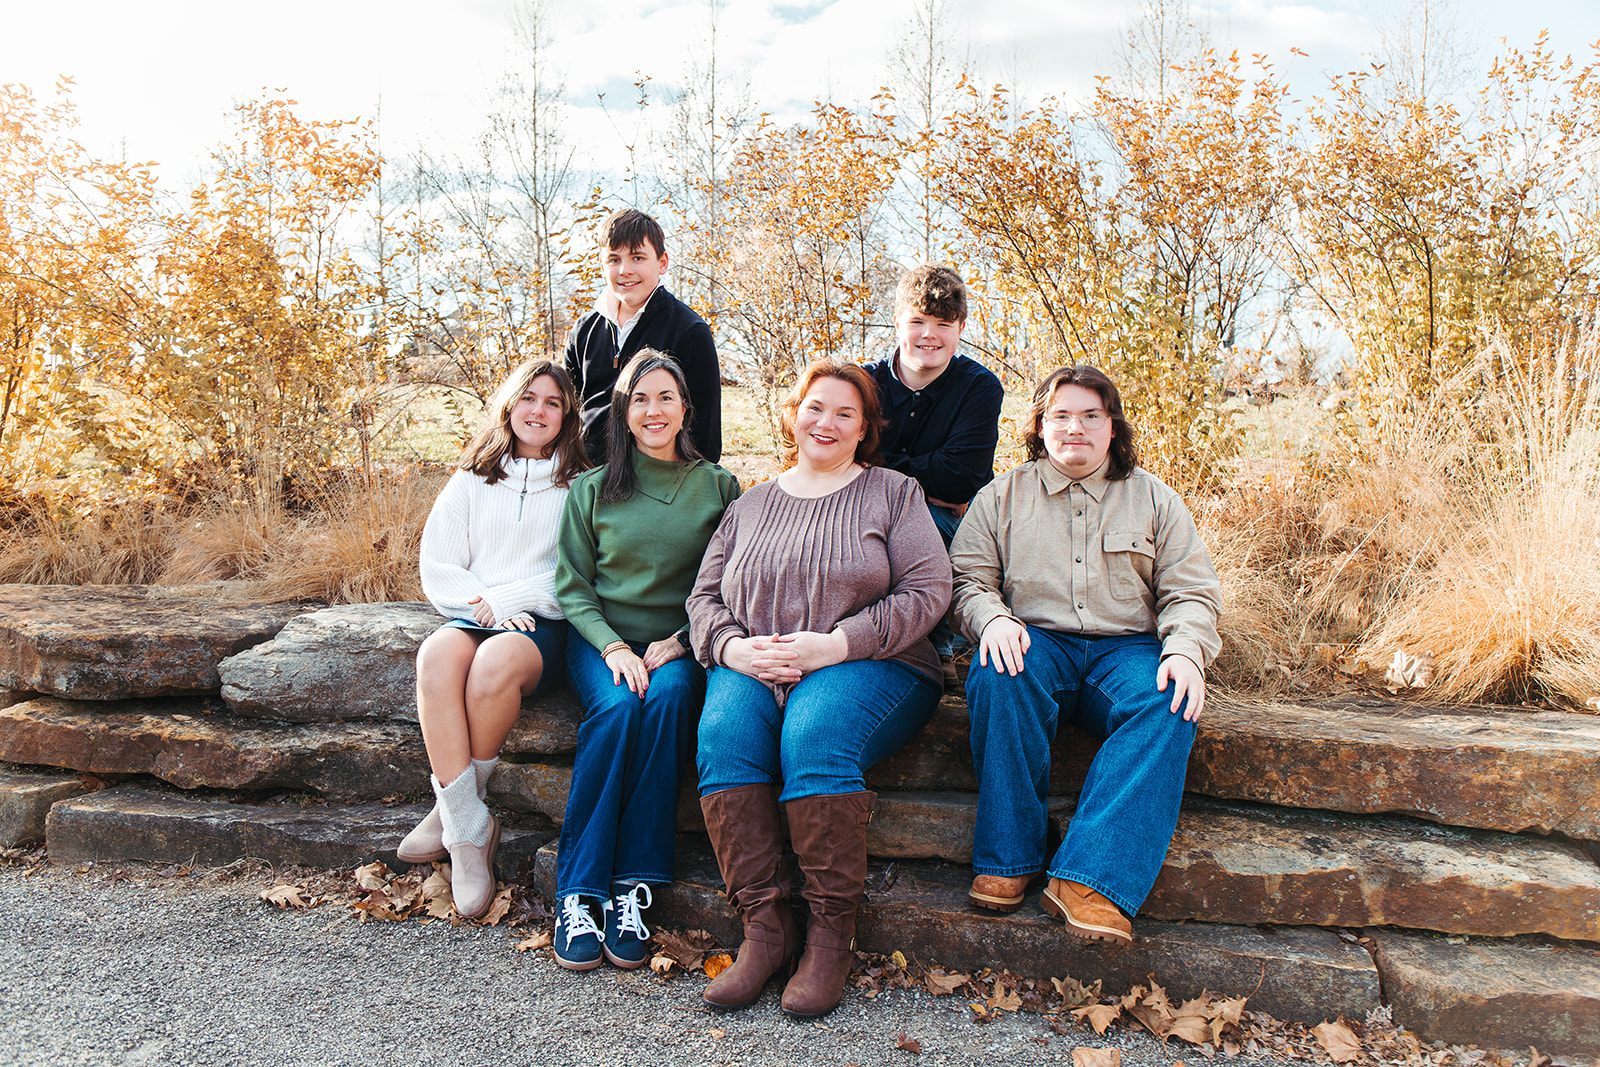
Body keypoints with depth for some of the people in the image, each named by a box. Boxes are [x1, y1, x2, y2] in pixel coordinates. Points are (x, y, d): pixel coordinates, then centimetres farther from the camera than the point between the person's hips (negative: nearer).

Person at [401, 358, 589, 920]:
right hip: (472, 617, 3)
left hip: (545, 625, -2)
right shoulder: (471, 481, 19)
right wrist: (484, 604, -7)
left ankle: (452, 810, -15)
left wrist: (510, 597, -8)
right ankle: (470, 829, -28)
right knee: (436, 655, -33)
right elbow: (437, 570, 11)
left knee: (496, 661, -36)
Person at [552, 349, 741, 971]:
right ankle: (577, 894, -26)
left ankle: (632, 889, -28)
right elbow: (572, 588, 4)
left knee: (667, 698, -34)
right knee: (616, 705, -32)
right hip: (601, 639, 0)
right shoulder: (592, 490, 7)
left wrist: (679, 643, -10)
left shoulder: (718, 487, 6)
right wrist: (613, 646, -13)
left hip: (679, 644, 0)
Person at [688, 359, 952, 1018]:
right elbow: (704, 595, 17)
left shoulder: (893, 494, 10)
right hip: (753, 667, 3)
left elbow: (928, 591, -2)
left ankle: (832, 931, -22)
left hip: (870, 666, -3)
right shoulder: (749, 506, 21)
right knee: (722, 736, -29)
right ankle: (764, 926, -22)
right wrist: (735, 649, -6)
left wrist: (834, 645, -13)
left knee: (814, 735, -34)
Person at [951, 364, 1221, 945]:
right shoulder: (1002, 496, 14)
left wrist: (1185, 650, -11)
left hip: (1127, 646, 1)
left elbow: (1190, 592, 10)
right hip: (1036, 641, 0)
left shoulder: (1155, 499, 16)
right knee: (999, 675, -36)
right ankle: (1007, 859, -26)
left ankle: (1089, 880, -37)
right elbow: (967, 580, 8)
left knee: (1168, 706, -33)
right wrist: (993, 617, -16)